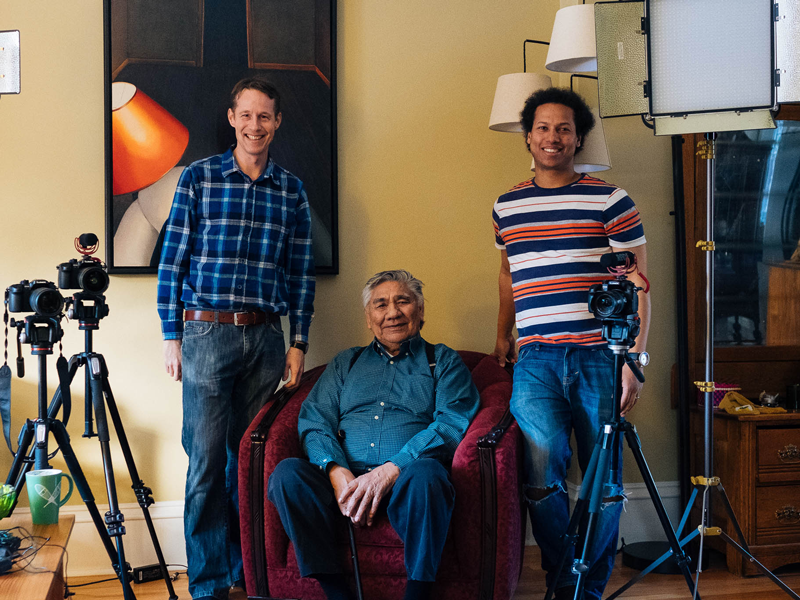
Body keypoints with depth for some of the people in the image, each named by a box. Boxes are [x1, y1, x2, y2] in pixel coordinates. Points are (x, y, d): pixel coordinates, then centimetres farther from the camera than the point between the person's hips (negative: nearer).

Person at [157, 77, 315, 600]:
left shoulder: (293, 191, 9)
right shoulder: (198, 178, 3)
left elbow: (302, 273, 10)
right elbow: (173, 261, 2)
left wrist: (299, 344, 6)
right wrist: (172, 337, -2)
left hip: (266, 337, 2)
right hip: (207, 334, -2)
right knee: (208, 459, -2)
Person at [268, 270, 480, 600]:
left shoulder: (443, 362, 17)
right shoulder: (345, 363, 27)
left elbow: (453, 423, -1)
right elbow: (314, 421, 13)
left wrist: (390, 471, -15)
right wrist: (336, 471, -10)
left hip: (405, 484, -3)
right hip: (345, 478, 3)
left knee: (425, 473, -37)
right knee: (287, 472, -26)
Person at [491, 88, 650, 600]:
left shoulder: (610, 201, 3)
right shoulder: (507, 206, 15)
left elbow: (638, 284, 1)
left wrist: (635, 357, -7)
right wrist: (502, 335, 27)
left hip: (598, 356, -1)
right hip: (534, 359, 2)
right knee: (544, 466, -17)